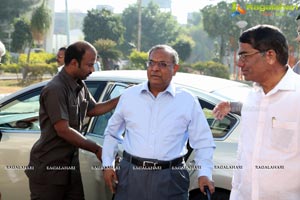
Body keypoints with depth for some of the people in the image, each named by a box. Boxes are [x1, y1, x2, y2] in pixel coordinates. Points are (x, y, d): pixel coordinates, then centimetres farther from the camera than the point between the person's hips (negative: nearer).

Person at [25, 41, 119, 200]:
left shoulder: (80, 86, 6)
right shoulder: (55, 89, -21)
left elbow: (92, 109, 22)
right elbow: (63, 130, -24)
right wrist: (97, 149, -18)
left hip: (71, 165, 8)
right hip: (48, 169, -8)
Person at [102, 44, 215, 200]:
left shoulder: (188, 101, 3)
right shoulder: (129, 95, 9)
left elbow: (203, 142, 6)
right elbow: (112, 133, 19)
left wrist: (204, 174, -6)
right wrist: (108, 165, 11)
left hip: (170, 181, -1)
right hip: (131, 175, 2)